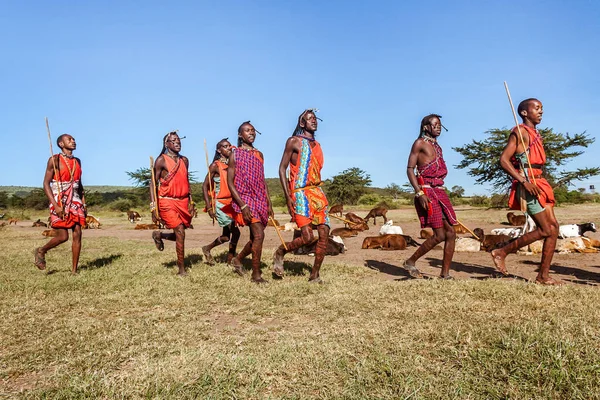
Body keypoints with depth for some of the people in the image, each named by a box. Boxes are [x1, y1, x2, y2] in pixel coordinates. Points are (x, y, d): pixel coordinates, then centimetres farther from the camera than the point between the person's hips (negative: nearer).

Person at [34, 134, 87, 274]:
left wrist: (83, 204, 12)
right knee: (63, 236, -7)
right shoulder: (54, 160, -6)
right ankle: (41, 251, 23)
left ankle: (74, 270, 4)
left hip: (75, 202, 5)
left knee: (77, 234, -2)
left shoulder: (77, 161, 12)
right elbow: (46, 184, -9)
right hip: (60, 203, -5)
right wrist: (55, 205, -19)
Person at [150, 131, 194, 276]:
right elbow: (154, 183, -6)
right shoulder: (161, 160, -6)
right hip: (167, 202, -6)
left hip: (183, 202, 6)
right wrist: (154, 207, -13)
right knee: (180, 232, -13)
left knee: (179, 234, 9)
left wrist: (191, 201, 13)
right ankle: (181, 269, -1)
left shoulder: (184, 160, 12)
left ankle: (159, 235, 41)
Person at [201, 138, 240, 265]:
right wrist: (209, 207, -13)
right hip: (221, 204, -6)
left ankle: (207, 249, 36)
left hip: (232, 203, 6)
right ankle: (231, 259, 9)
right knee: (235, 231, -9)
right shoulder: (215, 166, -6)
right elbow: (205, 186, -8)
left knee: (227, 236, 12)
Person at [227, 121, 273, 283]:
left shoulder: (259, 154, 14)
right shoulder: (235, 154, -3)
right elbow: (230, 183, -8)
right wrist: (243, 205, -17)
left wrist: (268, 202, 10)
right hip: (245, 198, -6)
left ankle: (238, 259, 34)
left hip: (260, 199, 6)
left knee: (255, 237, 9)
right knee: (259, 235, -15)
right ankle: (256, 274, -3)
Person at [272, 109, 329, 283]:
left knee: (324, 234, -2)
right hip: (300, 193, -7)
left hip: (318, 192, 7)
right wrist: (288, 196, -13)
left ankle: (314, 275, 8)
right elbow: (282, 169, -5)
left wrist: (321, 195, 16)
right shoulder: (294, 142, -1)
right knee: (307, 237, -15)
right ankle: (280, 252, 13)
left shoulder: (317, 145, 18)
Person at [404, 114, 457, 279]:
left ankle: (445, 274, 9)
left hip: (440, 191, 8)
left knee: (451, 233, 2)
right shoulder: (419, 143, -2)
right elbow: (410, 169, -9)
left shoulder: (437, 146, 21)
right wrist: (419, 193, -19)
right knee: (440, 235, -11)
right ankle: (410, 262, 5)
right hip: (427, 192, -8)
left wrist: (440, 193, 19)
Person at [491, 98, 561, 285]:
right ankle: (501, 252, 3)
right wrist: (524, 181, -24)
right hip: (527, 184, -9)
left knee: (553, 227, 3)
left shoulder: (536, 134, 20)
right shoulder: (520, 132, -8)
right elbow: (504, 160, -17)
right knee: (545, 230, -8)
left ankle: (544, 275, 9)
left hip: (539, 184, 9)